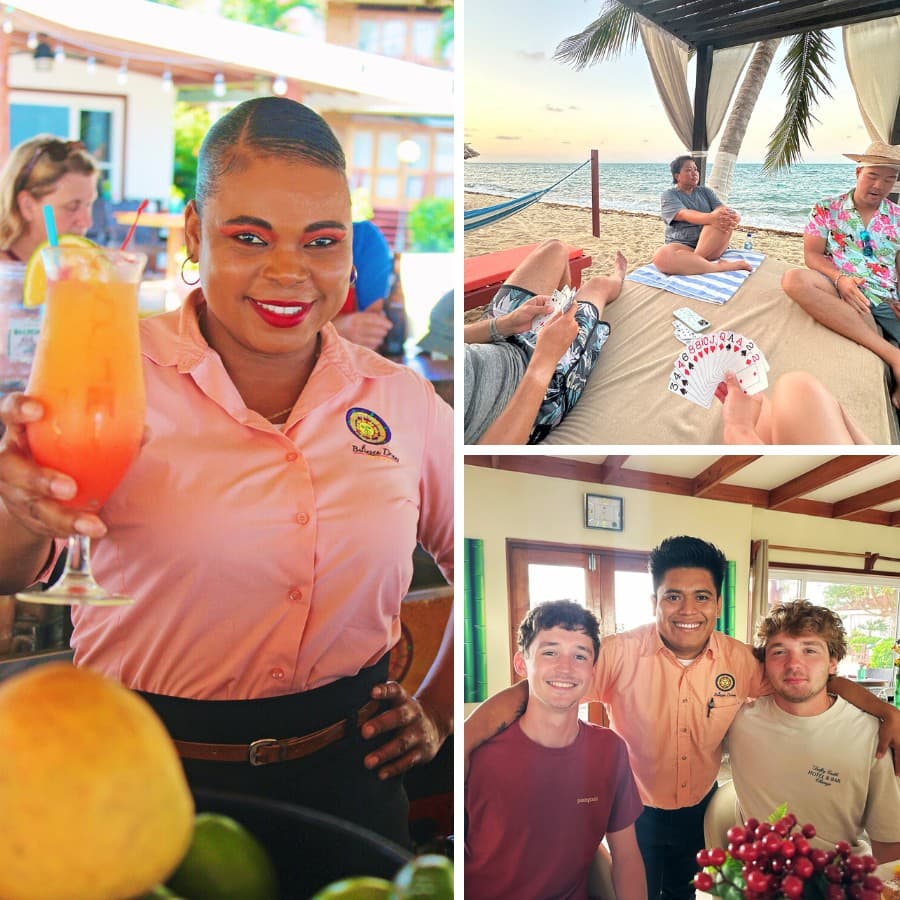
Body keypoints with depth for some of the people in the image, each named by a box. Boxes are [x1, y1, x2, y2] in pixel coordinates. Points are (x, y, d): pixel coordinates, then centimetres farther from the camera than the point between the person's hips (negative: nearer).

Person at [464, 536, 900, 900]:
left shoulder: (740, 660, -13)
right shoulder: (621, 654, -23)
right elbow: (526, 694, -29)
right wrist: (459, 747, -44)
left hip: (701, 813, 3)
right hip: (635, 815, -3)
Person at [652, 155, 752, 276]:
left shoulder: (705, 191, 16)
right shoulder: (669, 195, 3)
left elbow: (722, 210, 0)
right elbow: (685, 215, -17)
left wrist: (730, 219, -27)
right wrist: (711, 218, -36)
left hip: (711, 245, 3)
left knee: (724, 218, -25)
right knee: (660, 256, -38)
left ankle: (695, 259, -30)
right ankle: (721, 266, -40)